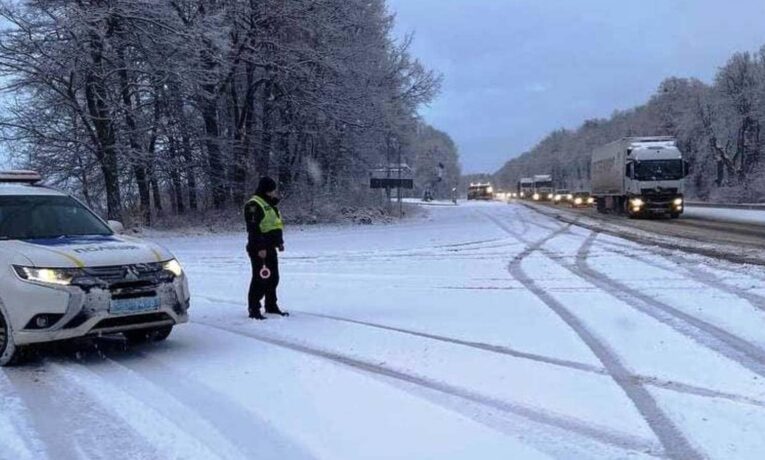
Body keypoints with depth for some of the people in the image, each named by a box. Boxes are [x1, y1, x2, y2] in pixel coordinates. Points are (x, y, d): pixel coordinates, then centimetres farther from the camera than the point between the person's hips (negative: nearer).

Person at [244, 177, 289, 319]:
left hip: (270, 248, 10)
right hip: (259, 249, -10)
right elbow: (254, 229, -21)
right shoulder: (254, 205, -14)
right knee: (260, 278, -7)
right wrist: (260, 247, -24)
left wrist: (279, 242, 22)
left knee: (273, 278, 15)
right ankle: (253, 309, -1)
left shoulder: (270, 204, 17)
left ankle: (271, 306, 26)